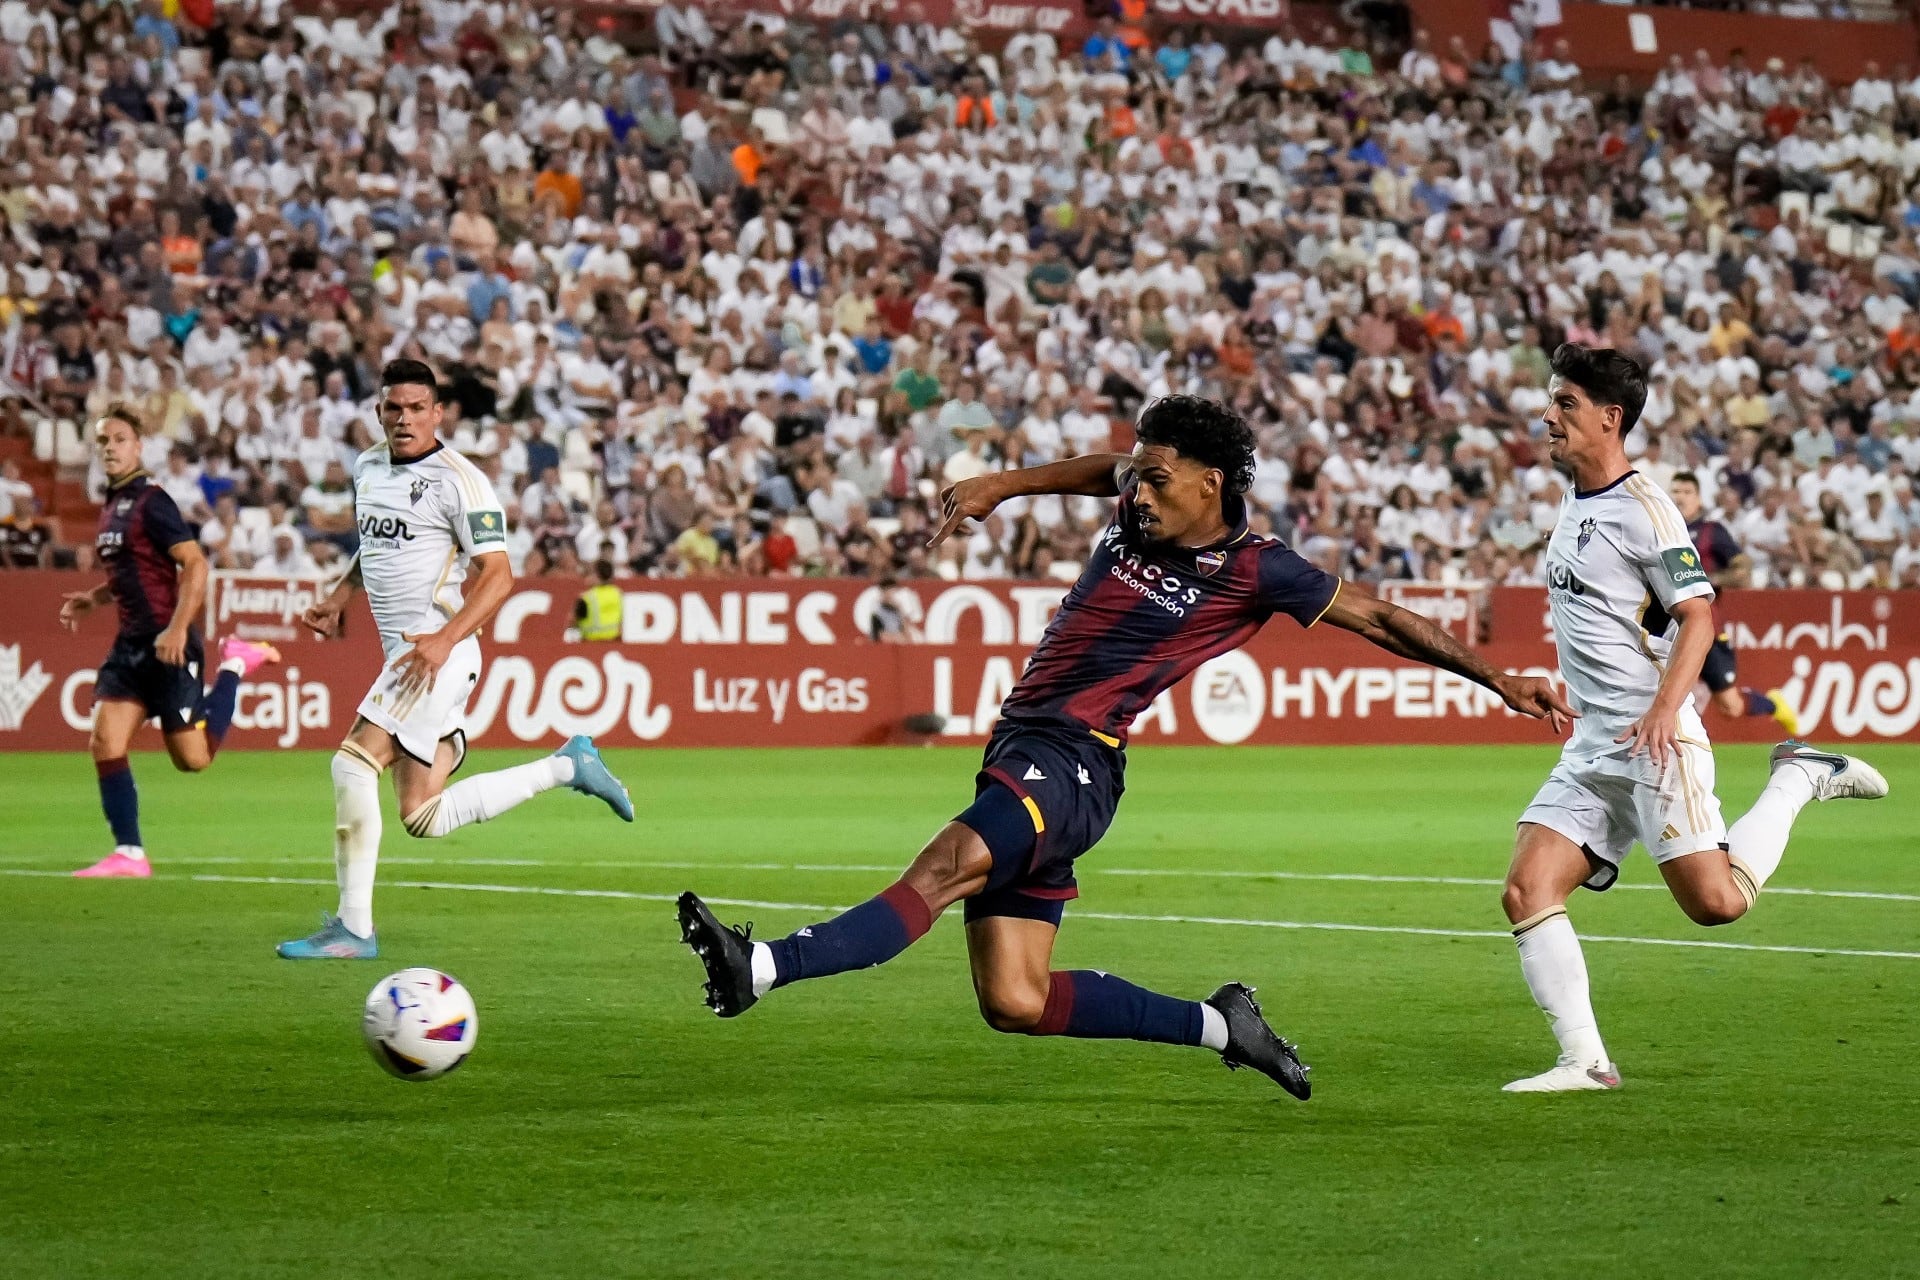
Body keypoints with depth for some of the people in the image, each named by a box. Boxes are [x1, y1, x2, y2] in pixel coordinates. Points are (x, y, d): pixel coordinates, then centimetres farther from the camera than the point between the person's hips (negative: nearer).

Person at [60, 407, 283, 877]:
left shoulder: (151, 502, -12)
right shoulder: (111, 507, 14)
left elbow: (195, 565, -18)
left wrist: (177, 629, -26)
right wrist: (91, 599, 11)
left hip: (167, 646, -8)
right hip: (130, 644, 8)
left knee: (193, 758, -1)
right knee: (105, 744, -5)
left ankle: (235, 665, 20)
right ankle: (129, 855, -1)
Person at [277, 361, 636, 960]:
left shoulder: (458, 480, -10)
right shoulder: (367, 468, 15)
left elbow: (498, 574, -14)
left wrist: (444, 640, -26)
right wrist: (339, 597, 15)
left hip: (439, 653, -9)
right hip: (403, 655, 9)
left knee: (353, 764, -18)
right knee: (424, 818, 7)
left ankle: (353, 928, -13)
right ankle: (567, 766, 22)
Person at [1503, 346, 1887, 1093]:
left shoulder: (1643, 507, -11)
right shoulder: (1574, 504, 15)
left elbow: (1698, 616, -16)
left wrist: (1664, 709, -28)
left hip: (1655, 742, -8)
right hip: (1591, 747, 8)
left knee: (1717, 902, -12)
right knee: (1526, 893, -7)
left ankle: (1798, 779, 12)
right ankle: (1585, 1061, -5)